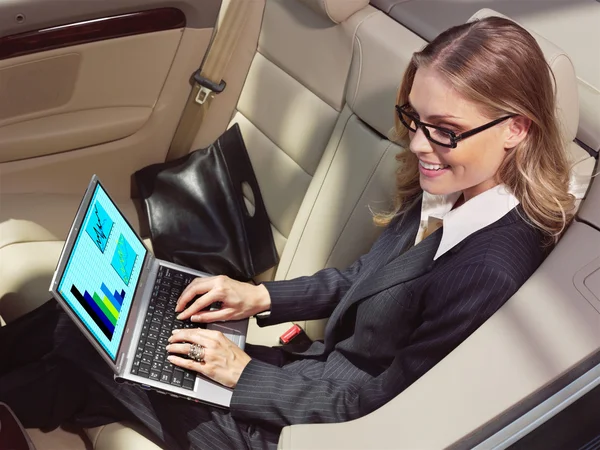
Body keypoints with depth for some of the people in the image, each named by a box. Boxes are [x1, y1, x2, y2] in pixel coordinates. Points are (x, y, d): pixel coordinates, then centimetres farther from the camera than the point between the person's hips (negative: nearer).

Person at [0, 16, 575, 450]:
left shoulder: (489, 271, -31)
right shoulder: (444, 194, -4)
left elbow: (381, 403, -23)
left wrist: (243, 373, -15)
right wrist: (261, 297, 3)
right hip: (325, 373, 8)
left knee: (82, 346, -2)